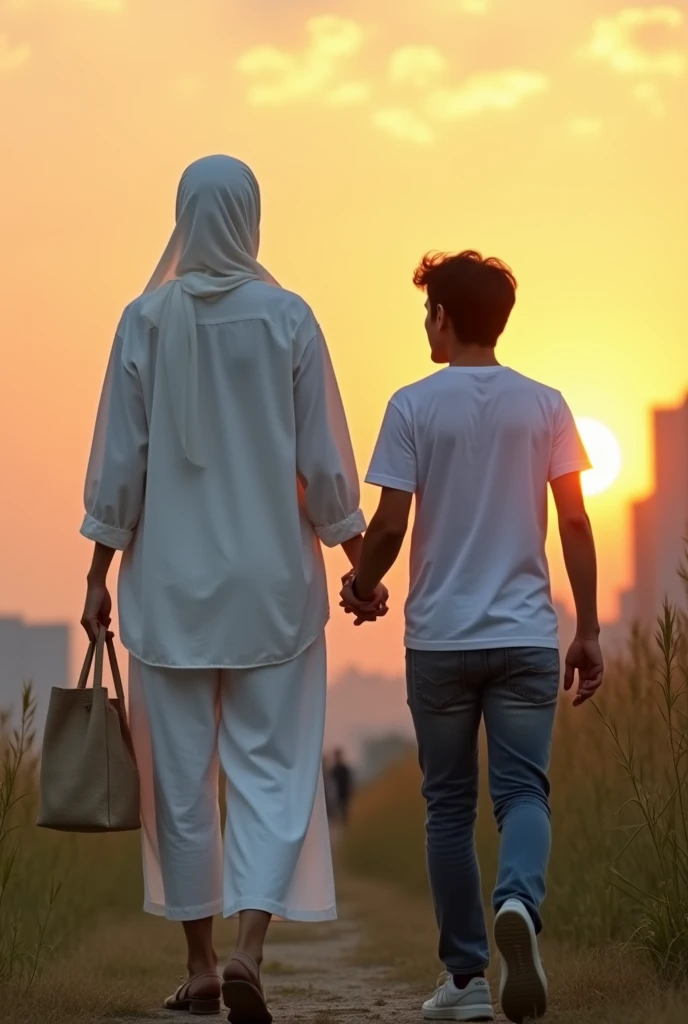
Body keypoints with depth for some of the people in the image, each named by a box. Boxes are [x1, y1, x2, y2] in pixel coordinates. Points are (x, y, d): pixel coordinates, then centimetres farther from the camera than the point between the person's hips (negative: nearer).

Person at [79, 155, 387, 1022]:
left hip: (171, 580, 1)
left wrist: (99, 572, 5)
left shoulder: (147, 320, -3)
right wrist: (360, 559, 7)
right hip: (273, 580, -1)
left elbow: (118, 461, -2)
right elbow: (323, 461, -4)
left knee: (181, 776, 10)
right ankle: (247, 952, -14)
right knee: (273, 769, 3)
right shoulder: (288, 317, -6)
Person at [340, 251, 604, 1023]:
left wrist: (360, 588, 12)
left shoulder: (414, 406, -4)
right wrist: (588, 631, 7)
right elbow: (574, 522, 0)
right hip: (526, 638, 1)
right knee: (522, 790, 4)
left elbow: (389, 525, -7)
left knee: (450, 807, 9)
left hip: (440, 639, -1)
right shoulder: (544, 406, 3)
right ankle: (519, 903, -27)